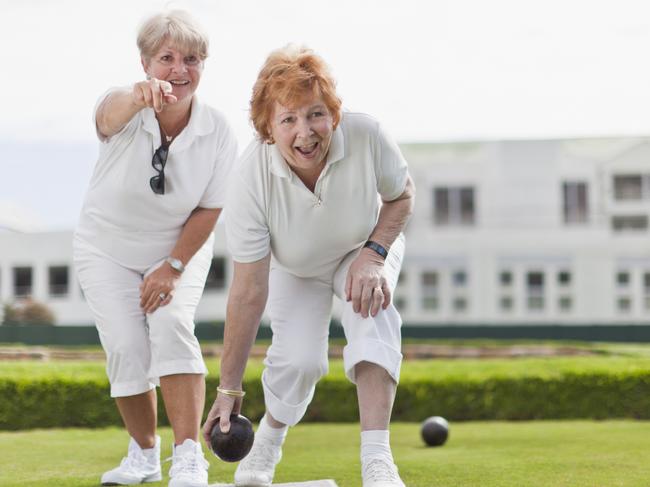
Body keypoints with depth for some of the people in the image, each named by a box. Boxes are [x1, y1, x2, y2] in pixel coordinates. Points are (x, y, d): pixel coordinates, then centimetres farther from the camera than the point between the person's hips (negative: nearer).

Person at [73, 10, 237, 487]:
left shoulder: (218, 131, -18)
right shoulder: (125, 112, -25)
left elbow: (210, 210, -9)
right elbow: (112, 113, -52)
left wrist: (174, 266, -16)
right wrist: (138, 97, -76)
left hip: (181, 248, 0)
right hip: (108, 247, 0)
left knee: (172, 325, -23)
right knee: (126, 344, -13)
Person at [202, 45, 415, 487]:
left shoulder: (366, 136, -35)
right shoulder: (251, 177, -35)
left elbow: (402, 195, -10)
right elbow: (249, 291, -29)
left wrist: (374, 252, -28)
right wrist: (229, 389, -26)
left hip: (365, 248, 0)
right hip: (294, 268, 0)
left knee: (372, 314, -30)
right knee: (298, 359, -19)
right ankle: (269, 438, 16)